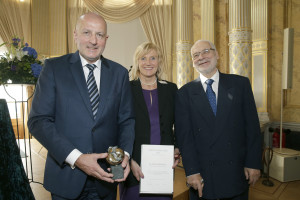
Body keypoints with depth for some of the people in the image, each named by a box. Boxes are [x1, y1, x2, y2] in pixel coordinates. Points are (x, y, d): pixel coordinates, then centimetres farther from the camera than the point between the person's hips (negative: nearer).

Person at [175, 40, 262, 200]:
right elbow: (184, 134, -5)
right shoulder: (185, 93, 0)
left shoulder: (240, 84, 3)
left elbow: (252, 126, 1)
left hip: (237, 173, 1)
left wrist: (254, 163, -3)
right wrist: (192, 171, -10)